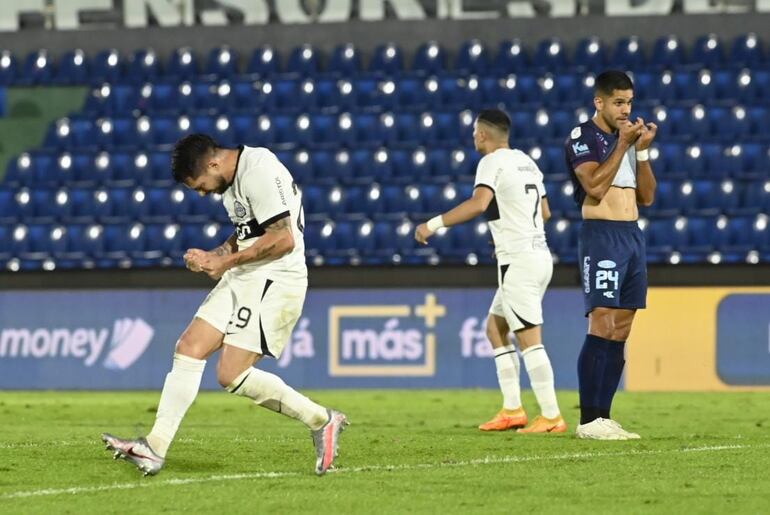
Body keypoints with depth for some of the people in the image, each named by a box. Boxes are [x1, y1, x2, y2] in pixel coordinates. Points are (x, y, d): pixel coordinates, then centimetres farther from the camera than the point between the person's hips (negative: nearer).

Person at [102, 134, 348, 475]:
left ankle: (321, 421, 0)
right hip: (243, 279, 10)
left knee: (231, 375, -13)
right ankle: (155, 448, 1)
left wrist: (226, 262, -14)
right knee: (189, 348, 1)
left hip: (274, 280, -10)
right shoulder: (233, 180, 14)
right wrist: (212, 257, 7)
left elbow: (283, 239, -22)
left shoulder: (260, 174, -18)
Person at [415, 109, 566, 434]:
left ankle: (551, 417, -10)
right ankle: (512, 410, 14)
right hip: (539, 255, 9)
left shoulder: (492, 162, -9)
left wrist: (434, 224, -24)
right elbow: (544, 212, 25)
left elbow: (479, 203, -26)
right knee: (495, 327, 17)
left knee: (529, 340, -8)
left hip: (517, 260, -9)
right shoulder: (526, 162, 16)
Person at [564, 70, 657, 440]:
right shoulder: (582, 137, -4)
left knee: (620, 331, 5)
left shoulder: (628, 137, 18)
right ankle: (588, 420, -14)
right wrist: (623, 144, -15)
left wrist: (643, 150, 4)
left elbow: (647, 196, 14)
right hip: (602, 234, -8)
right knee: (601, 326, -13)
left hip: (633, 236, 8)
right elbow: (595, 186, -18)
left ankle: (603, 416, 7)